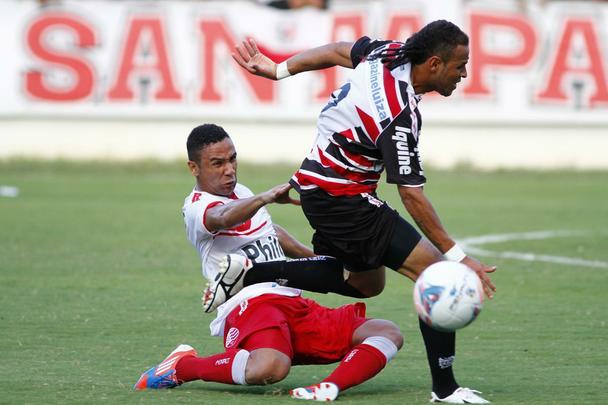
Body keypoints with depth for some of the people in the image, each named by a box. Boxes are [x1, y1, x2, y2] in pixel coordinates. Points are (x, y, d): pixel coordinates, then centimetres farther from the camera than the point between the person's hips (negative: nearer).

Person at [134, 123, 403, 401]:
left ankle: (331, 387, -31)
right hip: (251, 305, -9)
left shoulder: (241, 192, 23)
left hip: (295, 305, 9)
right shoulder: (196, 207, -5)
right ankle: (181, 367, -13)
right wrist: (267, 198, -47)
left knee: (388, 333, -5)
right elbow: (223, 218, -30)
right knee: (269, 368, -42)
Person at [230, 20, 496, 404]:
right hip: (341, 198, -10)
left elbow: (335, 51, 12)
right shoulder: (401, 116, -29)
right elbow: (412, 196, -28)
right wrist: (458, 256, -26)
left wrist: (278, 69, 27)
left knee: (367, 283, 24)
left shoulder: (389, 53, -5)